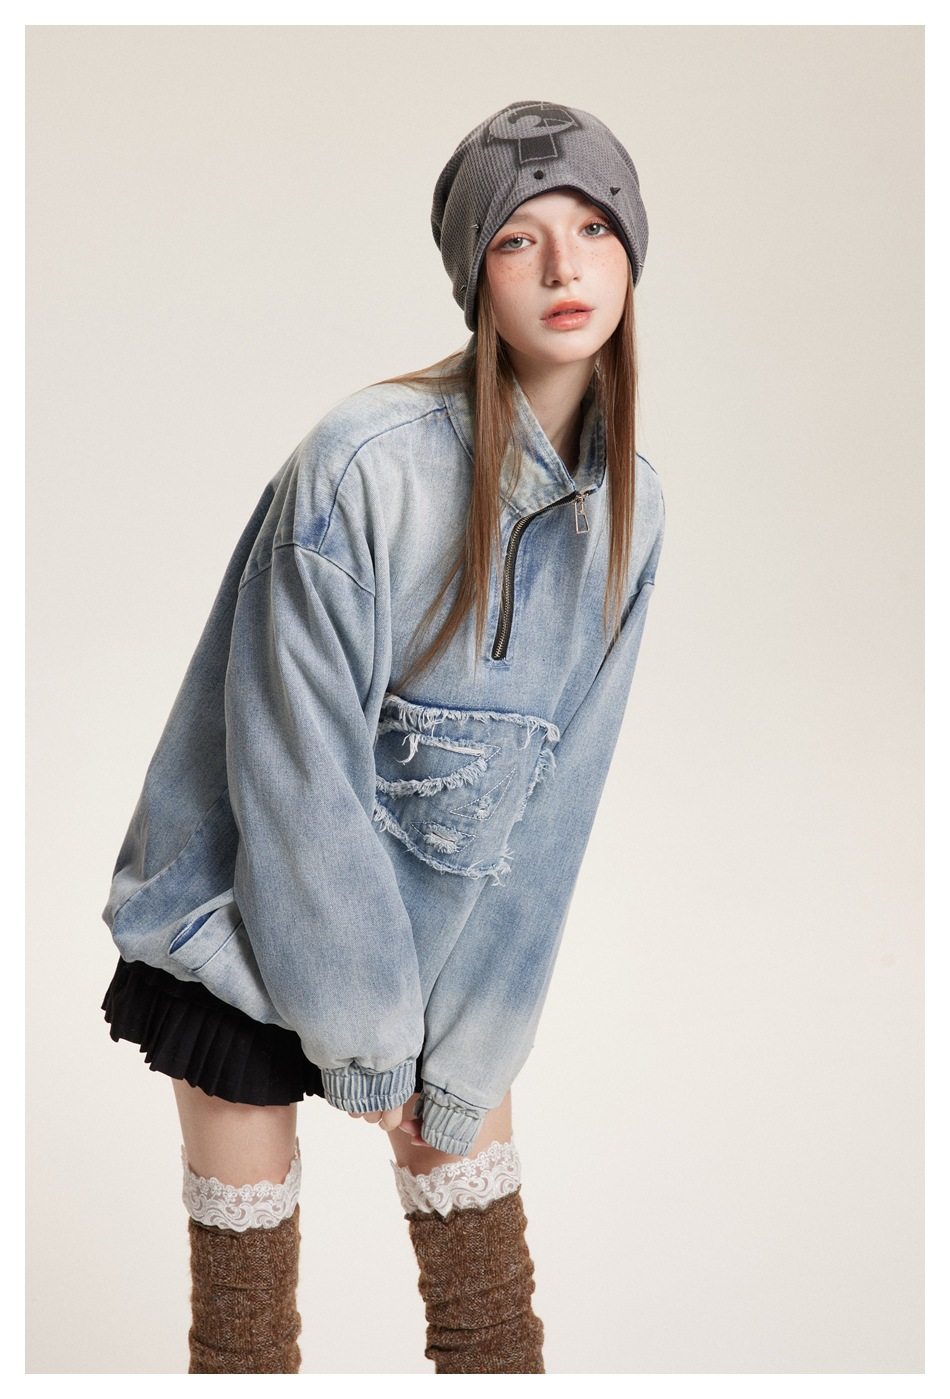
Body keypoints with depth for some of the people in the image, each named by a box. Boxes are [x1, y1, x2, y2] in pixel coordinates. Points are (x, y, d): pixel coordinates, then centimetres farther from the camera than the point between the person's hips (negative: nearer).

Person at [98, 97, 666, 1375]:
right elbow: (301, 776, -19)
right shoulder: (362, 464, -22)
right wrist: (367, 1039, -12)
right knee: (244, 1296, 6)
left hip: (448, 931, 5)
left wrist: (463, 1066, -4)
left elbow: (551, 805, -3)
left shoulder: (630, 509, -4)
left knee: (488, 1297, 11)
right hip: (254, 926, -4)